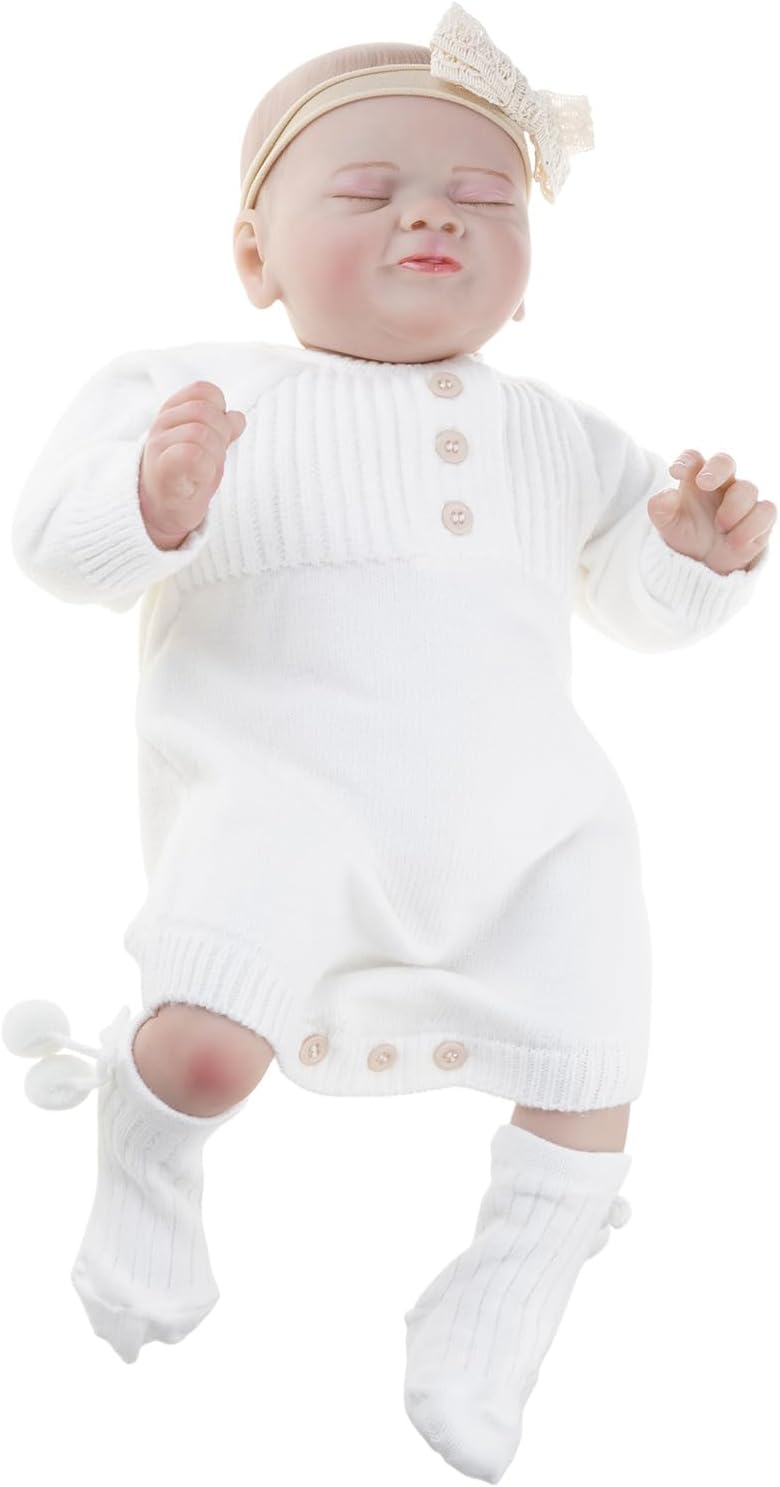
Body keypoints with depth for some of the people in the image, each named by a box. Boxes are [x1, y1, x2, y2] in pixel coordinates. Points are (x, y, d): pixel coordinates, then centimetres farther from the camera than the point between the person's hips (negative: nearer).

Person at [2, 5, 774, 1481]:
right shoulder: (202, 393, 2)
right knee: (209, 1049, -23)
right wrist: (157, 502, -27)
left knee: (590, 1099, 5)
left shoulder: (558, 434, 16)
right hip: (283, 793, -4)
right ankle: (147, 1160, 14)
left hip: (528, 821, 4)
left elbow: (637, 598, 23)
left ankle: (503, 1305, 34)